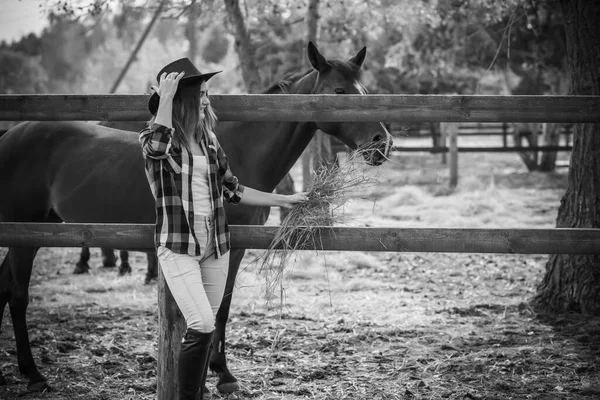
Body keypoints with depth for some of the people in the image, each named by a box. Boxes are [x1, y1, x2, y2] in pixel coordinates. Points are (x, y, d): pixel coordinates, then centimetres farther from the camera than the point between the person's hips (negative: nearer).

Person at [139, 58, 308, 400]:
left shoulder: (208, 139, 9)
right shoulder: (154, 138, -7)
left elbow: (232, 190, 17)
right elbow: (158, 147, -34)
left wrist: (282, 200, 16)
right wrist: (166, 96, -26)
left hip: (216, 245, 6)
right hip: (177, 247, -6)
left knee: (206, 330, 9)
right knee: (201, 326, -17)